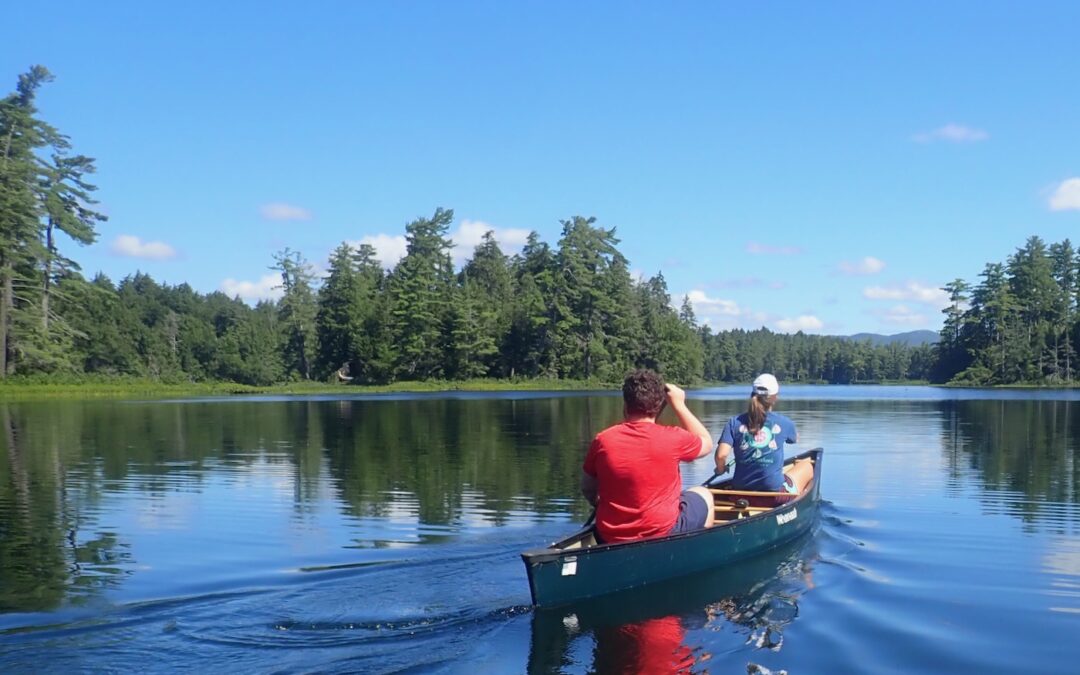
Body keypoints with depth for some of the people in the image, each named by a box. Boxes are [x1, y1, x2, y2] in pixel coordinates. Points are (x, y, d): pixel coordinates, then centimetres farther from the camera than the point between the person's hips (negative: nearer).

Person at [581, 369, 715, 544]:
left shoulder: (602, 440, -8)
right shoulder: (672, 438, -14)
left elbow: (588, 490, 3)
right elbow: (706, 443, 8)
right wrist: (679, 404, 11)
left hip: (609, 538, 3)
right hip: (662, 533, -2)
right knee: (704, 496, 26)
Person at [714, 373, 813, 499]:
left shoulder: (734, 422, -2)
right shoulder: (783, 423, -2)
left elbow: (721, 455, -12)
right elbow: (796, 438, 21)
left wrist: (720, 469, 10)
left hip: (740, 490, 4)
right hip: (775, 491, -3)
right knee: (807, 465, 27)